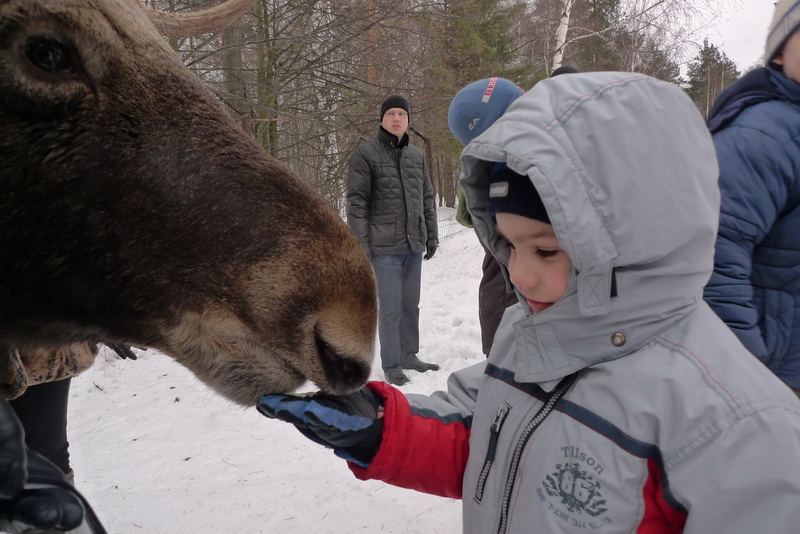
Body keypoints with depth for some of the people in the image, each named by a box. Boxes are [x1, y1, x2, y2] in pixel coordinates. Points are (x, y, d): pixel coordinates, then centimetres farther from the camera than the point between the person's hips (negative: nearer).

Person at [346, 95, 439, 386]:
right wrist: (361, 244, -12)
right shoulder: (366, 153, -3)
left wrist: (432, 235, 14)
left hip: (414, 244, 6)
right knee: (391, 309, -2)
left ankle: (409, 356, 28)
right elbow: (356, 202, -7)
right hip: (385, 246, -5)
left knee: (411, 305, 14)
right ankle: (391, 365, 12)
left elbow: (427, 199, 19)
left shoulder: (416, 155, 13)